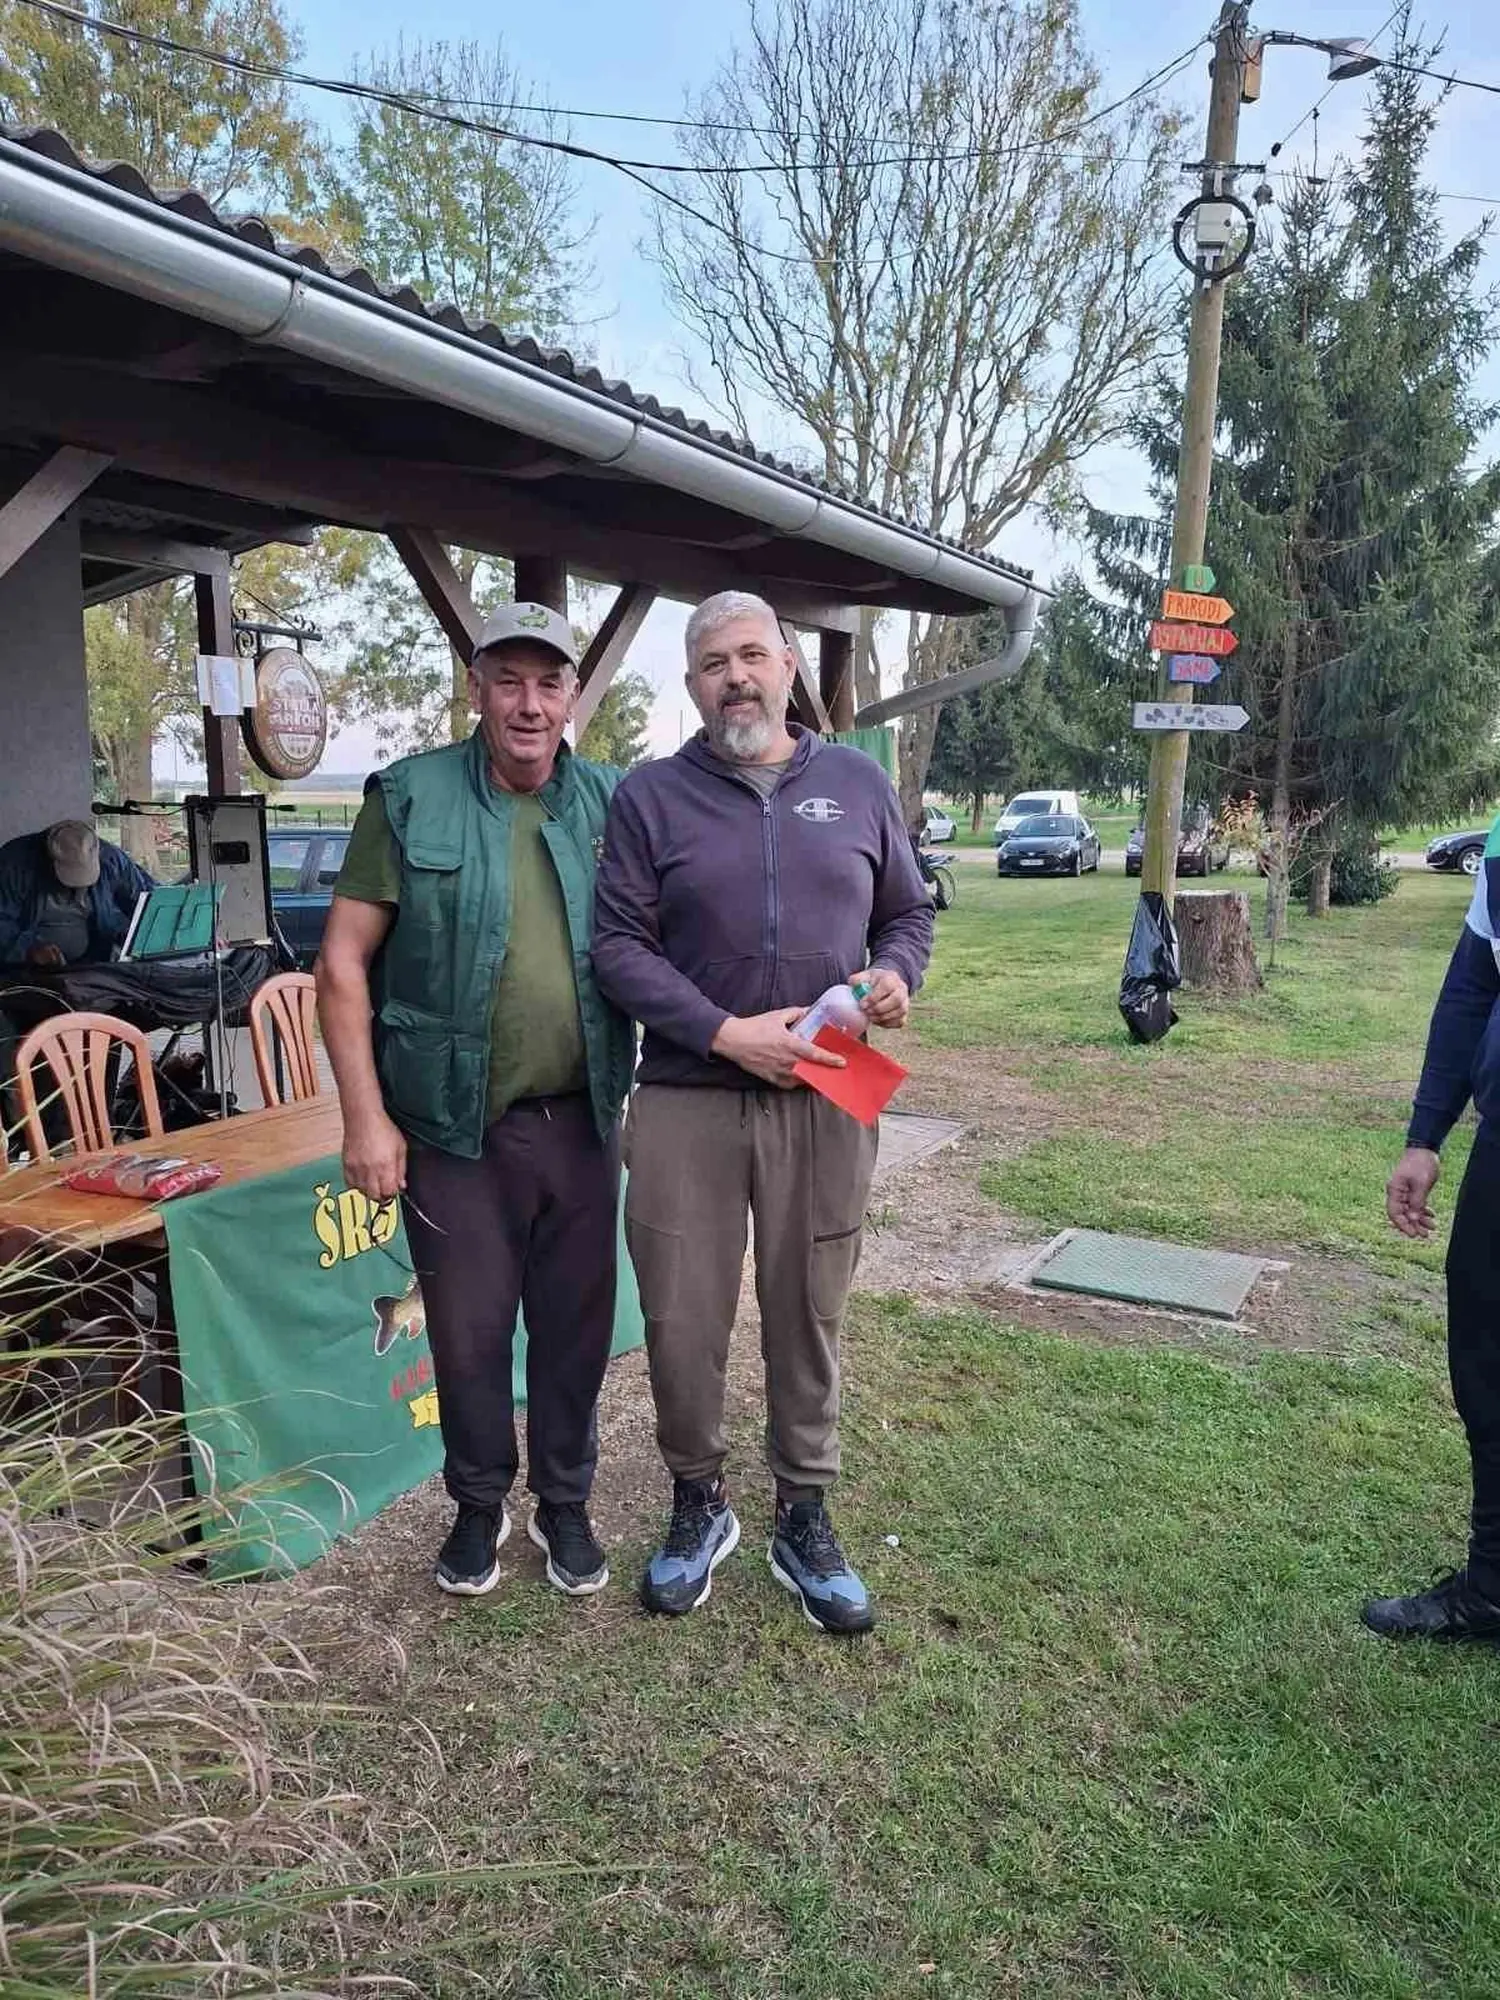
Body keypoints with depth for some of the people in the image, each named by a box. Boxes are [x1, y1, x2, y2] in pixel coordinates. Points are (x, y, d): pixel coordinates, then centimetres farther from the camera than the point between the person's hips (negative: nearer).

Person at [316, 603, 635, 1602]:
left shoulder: (613, 803, 5)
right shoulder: (409, 798, -3)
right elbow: (345, 960, -5)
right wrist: (366, 1117, -9)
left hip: (582, 1120, 2)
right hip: (456, 1128, -2)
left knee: (576, 1323, 13)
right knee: (469, 1330, 11)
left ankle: (565, 1503, 34)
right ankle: (479, 1505, 35)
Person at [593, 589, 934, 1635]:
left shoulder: (858, 782, 10)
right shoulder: (651, 794, 3)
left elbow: (908, 911, 16)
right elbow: (619, 942, -4)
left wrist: (895, 973, -6)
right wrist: (725, 1033, -14)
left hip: (825, 1102, 2)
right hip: (686, 1101, -1)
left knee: (809, 1316, 11)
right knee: (682, 1323, 6)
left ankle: (804, 1519, 31)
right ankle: (699, 1504, 32)